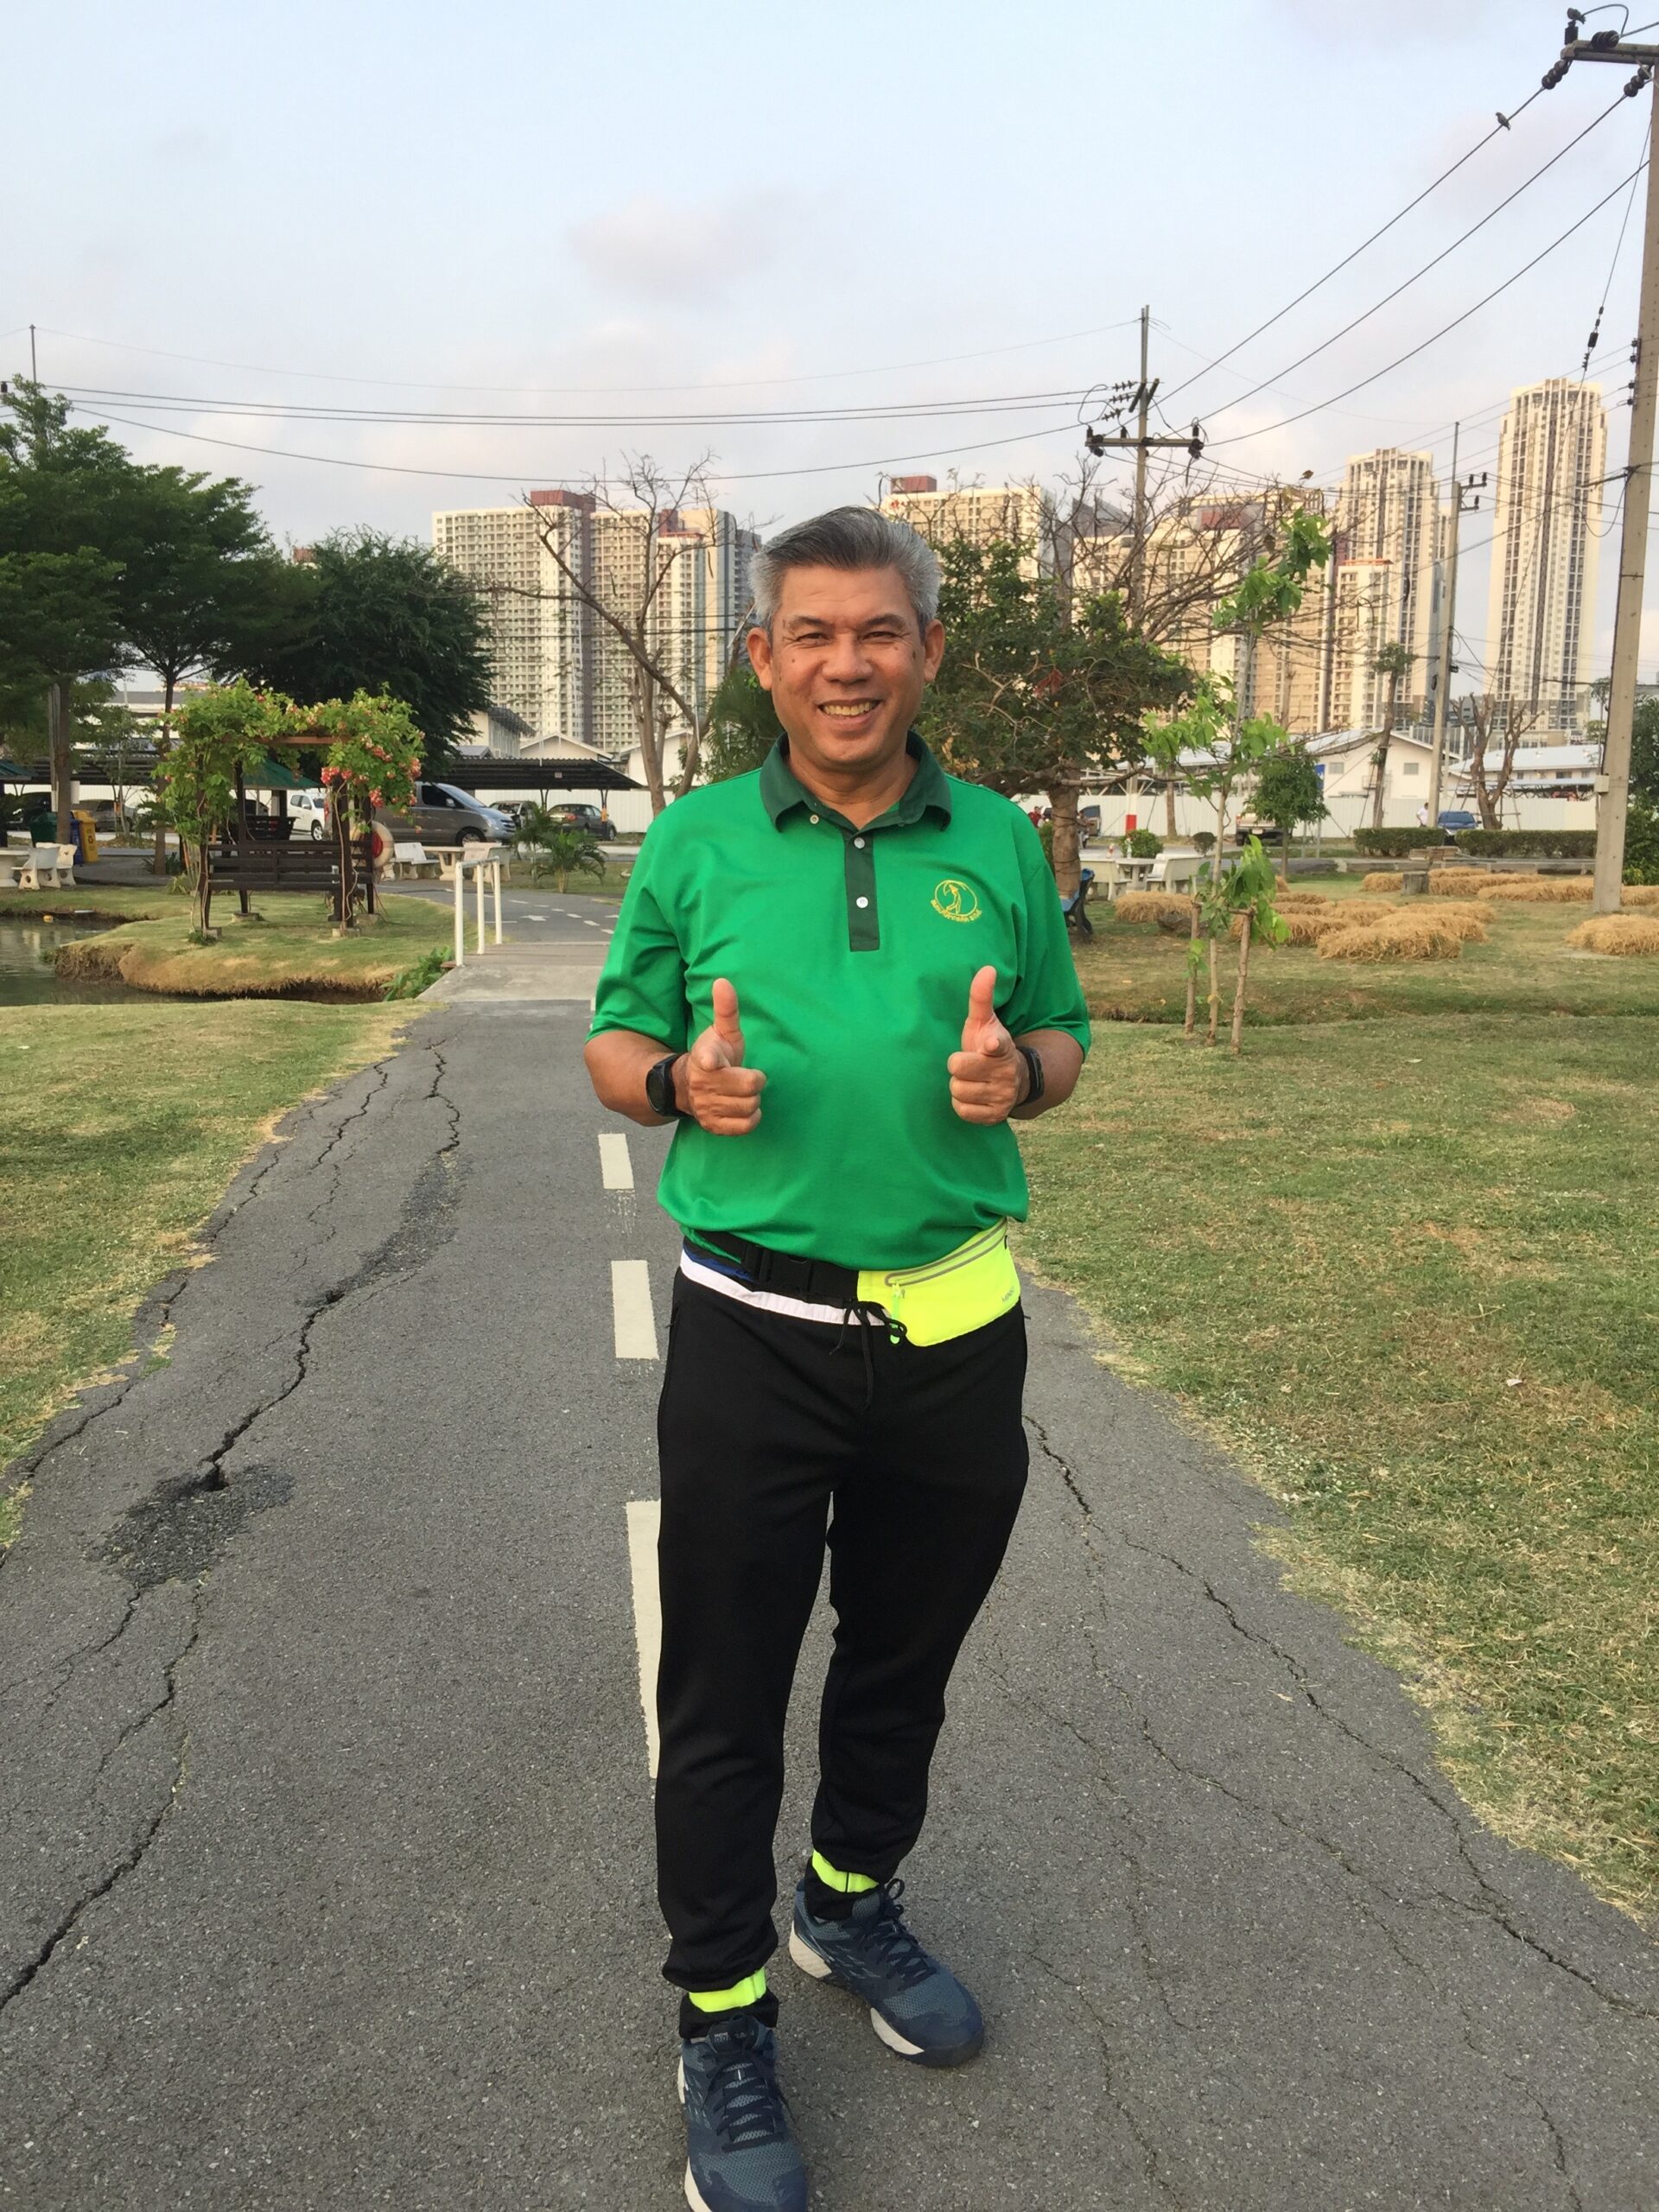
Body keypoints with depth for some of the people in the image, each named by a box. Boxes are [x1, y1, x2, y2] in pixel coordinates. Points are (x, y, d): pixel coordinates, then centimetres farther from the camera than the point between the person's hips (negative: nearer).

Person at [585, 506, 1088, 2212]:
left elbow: (1062, 1036, 11)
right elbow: (613, 1046, 5)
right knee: (724, 1689, 8)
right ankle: (722, 2017, 30)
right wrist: (681, 1080, -18)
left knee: (907, 1654, 20)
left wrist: (1017, 1072, -13)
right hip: (756, 1333, -2)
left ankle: (853, 1904, 46)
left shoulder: (998, 841, 4)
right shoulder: (695, 842, -1)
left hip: (959, 1327, 3)